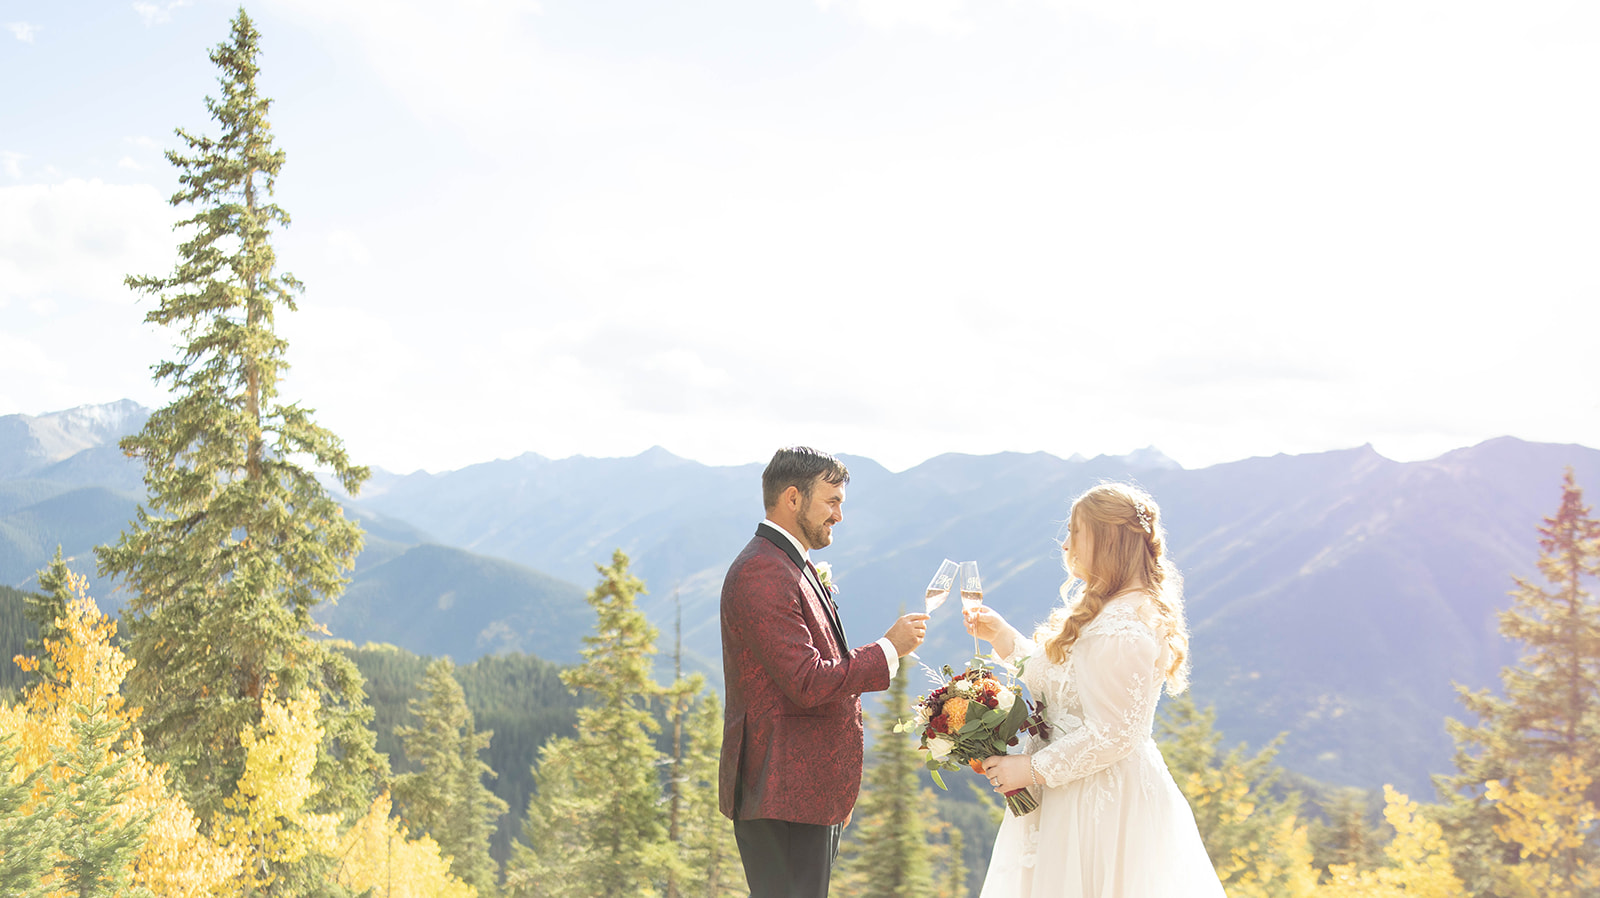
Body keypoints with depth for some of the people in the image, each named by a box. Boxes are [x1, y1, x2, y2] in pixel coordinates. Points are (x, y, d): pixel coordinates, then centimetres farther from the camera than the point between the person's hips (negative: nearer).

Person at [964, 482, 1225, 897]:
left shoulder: (1121, 631, -23)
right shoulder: (1111, 611, 10)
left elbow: (1112, 736, -25)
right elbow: (1056, 681, 18)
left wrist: (1032, 768, -18)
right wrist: (1003, 636, 11)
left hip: (1099, 804, -10)